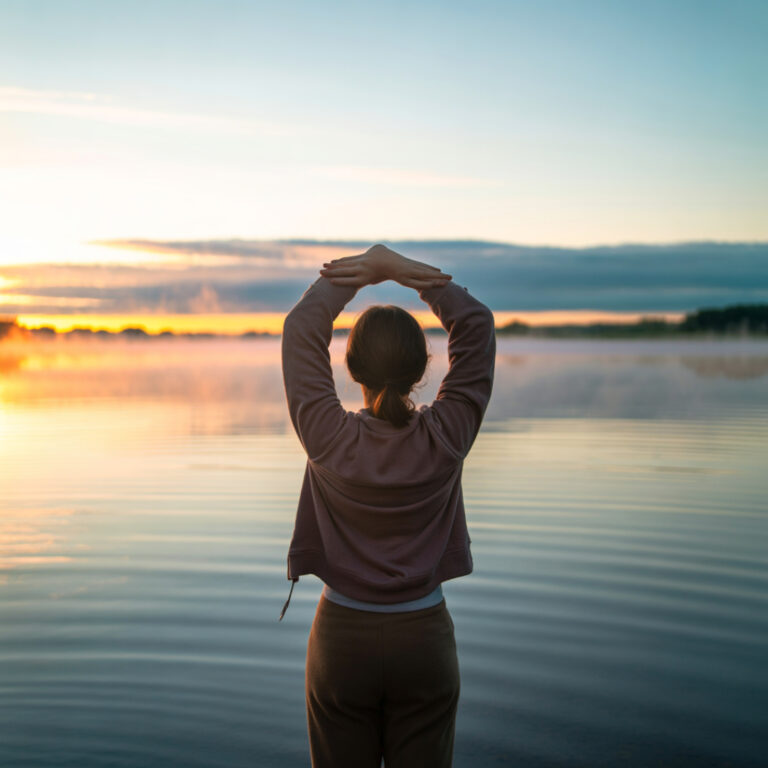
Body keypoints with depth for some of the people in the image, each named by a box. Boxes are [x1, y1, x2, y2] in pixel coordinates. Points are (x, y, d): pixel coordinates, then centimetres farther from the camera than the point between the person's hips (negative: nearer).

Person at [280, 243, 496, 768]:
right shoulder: (445, 440, -15)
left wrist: (367, 268, -5)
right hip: (424, 641, 1)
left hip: (342, 640, 0)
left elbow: (302, 330, -8)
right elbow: (476, 323, -8)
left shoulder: (329, 440, -17)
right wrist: (402, 269, -14)